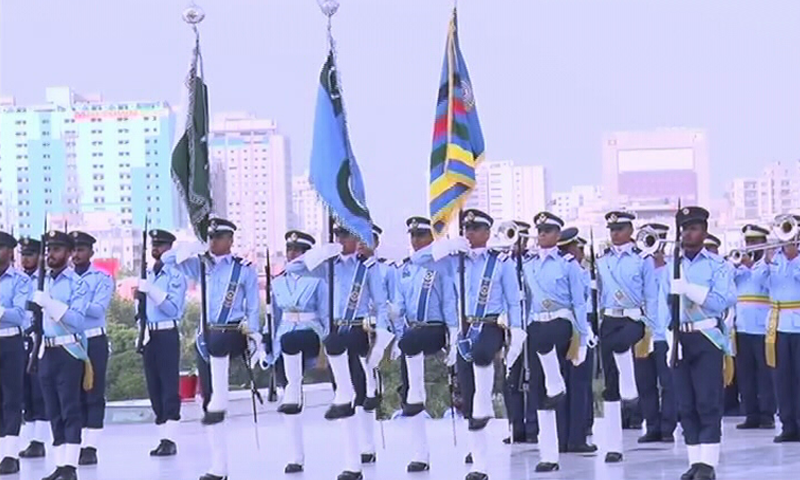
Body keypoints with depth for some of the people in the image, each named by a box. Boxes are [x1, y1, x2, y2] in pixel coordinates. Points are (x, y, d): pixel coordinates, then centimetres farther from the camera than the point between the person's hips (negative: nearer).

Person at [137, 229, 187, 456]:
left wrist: (151, 291, -24)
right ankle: (163, 437, 11)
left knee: (169, 385, -8)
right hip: (149, 335, 8)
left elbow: (173, 308, -17)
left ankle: (169, 439, -9)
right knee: (154, 386, 7)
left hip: (167, 334, -8)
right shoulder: (148, 274, 16)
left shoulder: (175, 275, -6)